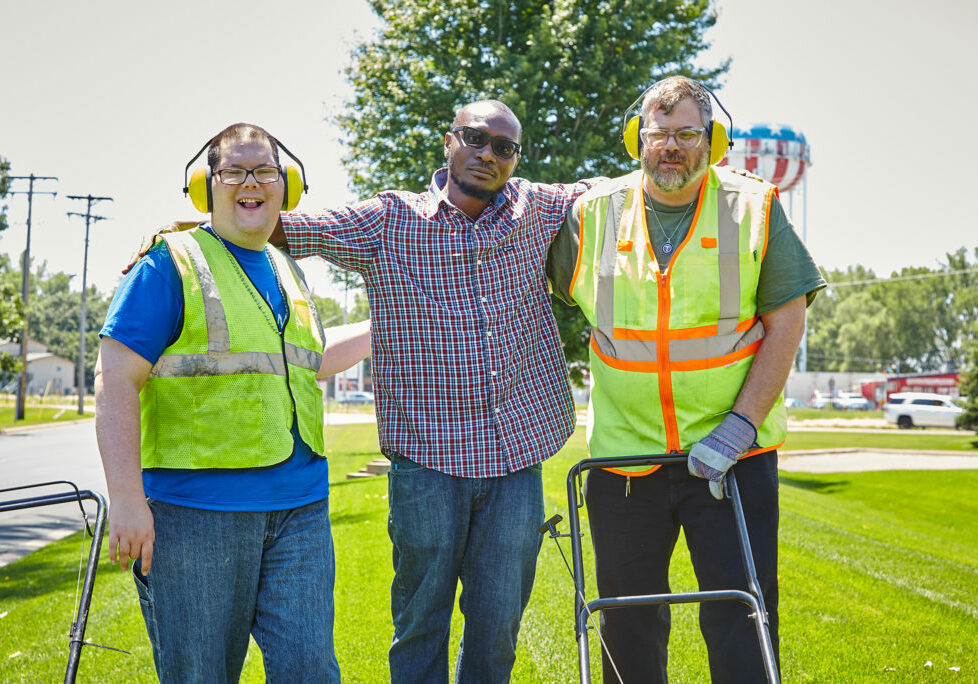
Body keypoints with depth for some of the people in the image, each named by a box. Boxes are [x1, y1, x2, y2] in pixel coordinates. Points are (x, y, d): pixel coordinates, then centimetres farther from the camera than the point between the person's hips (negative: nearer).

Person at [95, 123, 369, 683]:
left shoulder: (288, 272, 17)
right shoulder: (170, 263, -4)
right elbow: (116, 380, -10)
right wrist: (127, 499, -17)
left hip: (301, 509, 6)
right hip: (196, 510, -5)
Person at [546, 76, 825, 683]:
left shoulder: (755, 207, -1)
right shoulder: (593, 214, 2)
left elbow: (786, 320, -4)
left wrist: (739, 426, -12)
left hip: (732, 454, -1)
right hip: (623, 452, 2)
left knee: (743, 620, 0)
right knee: (629, 624, 12)